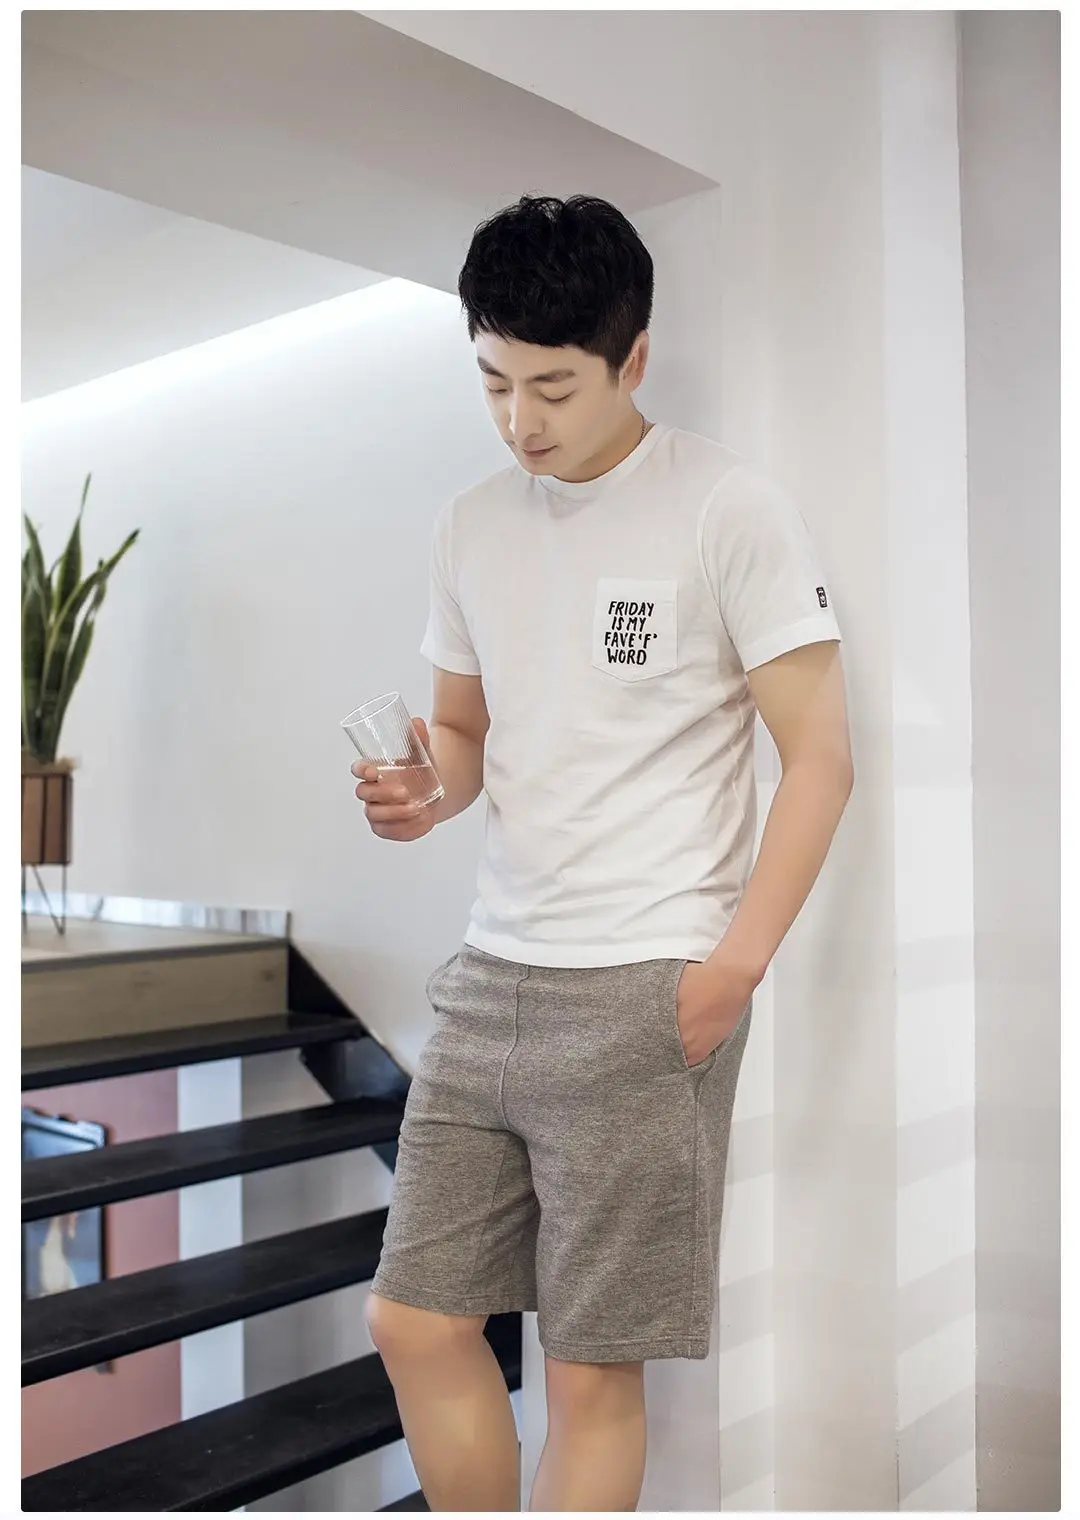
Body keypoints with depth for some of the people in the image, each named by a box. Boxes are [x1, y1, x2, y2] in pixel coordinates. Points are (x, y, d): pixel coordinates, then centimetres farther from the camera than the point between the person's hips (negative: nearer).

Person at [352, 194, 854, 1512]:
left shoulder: (729, 507, -7)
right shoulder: (471, 525, 10)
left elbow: (820, 754, -7)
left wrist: (735, 964, -15)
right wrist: (425, 791, -4)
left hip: (646, 992, -6)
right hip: (491, 972, 6)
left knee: (592, 1366, 4)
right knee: (415, 1318, 12)